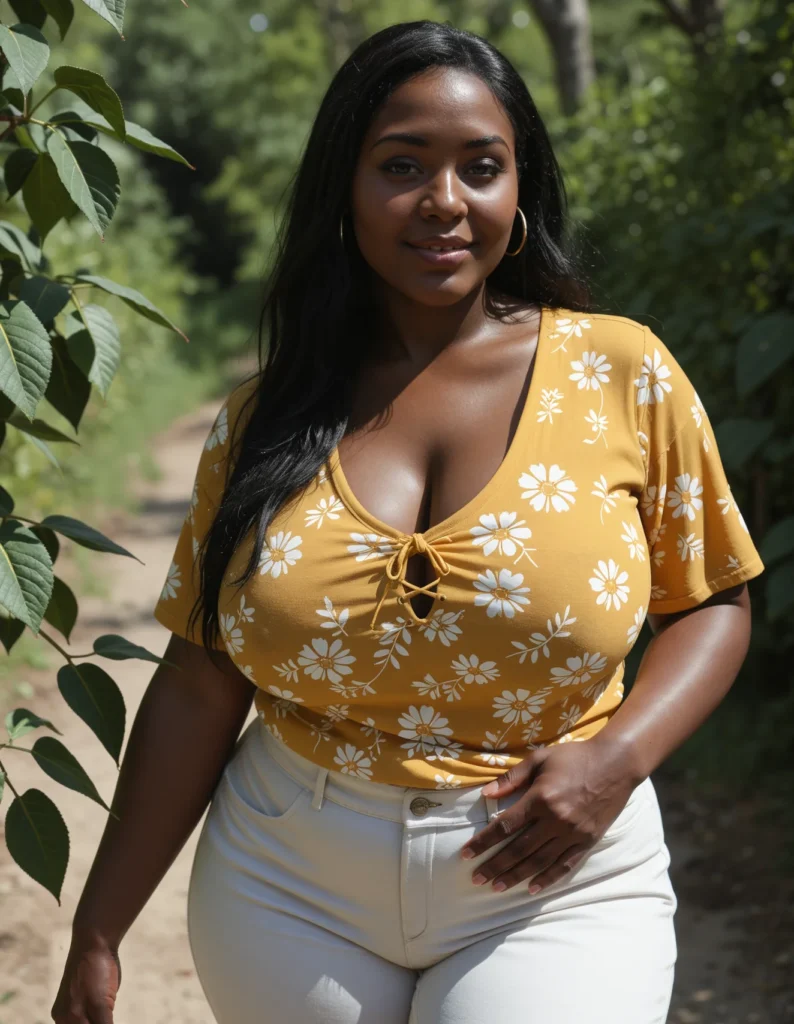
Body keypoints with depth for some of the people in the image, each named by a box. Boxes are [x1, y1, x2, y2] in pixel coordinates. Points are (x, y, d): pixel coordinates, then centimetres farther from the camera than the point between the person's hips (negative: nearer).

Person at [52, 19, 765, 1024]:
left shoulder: (623, 373, -4)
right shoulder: (265, 417, 0)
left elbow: (712, 602, 4)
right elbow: (200, 687, 1)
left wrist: (618, 756, -15)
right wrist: (99, 932, 1)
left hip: (554, 892, -1)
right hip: (290, 890, 2)